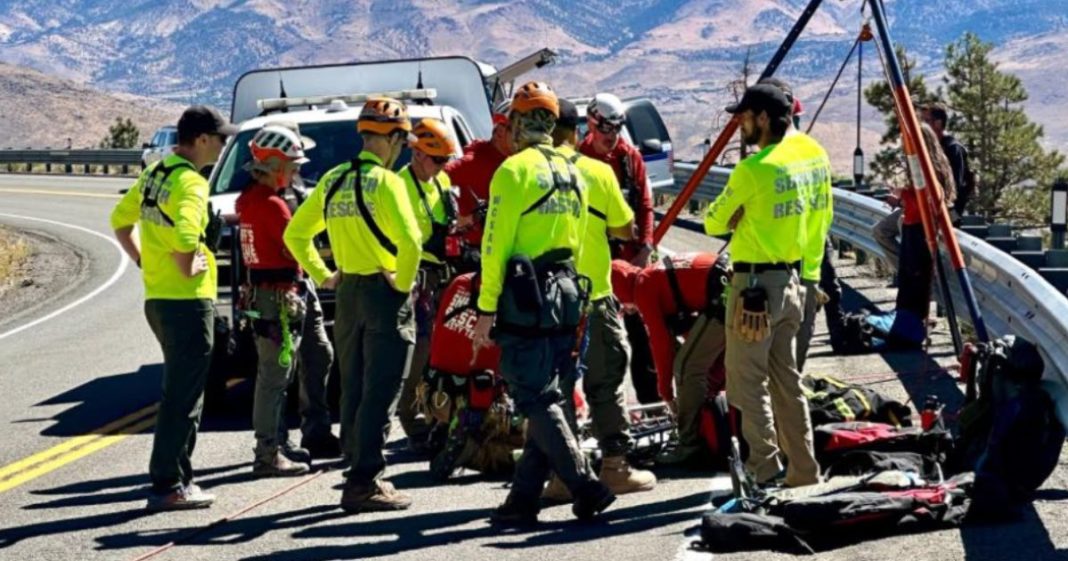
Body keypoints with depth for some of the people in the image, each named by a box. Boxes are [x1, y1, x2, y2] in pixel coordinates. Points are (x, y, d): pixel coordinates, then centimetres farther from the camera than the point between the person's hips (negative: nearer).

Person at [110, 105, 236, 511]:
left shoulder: (155, 173, 12)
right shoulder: (190, 181, -17)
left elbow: (121, 219, 22)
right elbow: (185, 235, -33)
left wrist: (143, 260, 18)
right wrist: (188, 268, -17)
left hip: (157, 296, 9)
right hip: (187, 300, -9)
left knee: (180, 391, 18)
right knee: (182, 397, -4)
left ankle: (178, 477, 23)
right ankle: (167, 486, -1)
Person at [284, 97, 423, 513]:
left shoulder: (333, 180, 9)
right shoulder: (385, 181, -13)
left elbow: (296, 234, 17)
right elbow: (410, 240, -26)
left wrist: (322, 276, 17)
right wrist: (404, 281, -12)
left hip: (347, 293, 7)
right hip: (385, 294, -7)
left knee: (353, 391, 14)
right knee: (379, 395, -5)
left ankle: (359, 473, 19)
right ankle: (365, 482, -6)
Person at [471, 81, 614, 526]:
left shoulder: (514, 170, -10)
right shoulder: (572, 173, 14)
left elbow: (496, 244, -13)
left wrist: (486, 308, -11)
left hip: (525, 296, -8)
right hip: (565, 293, 8)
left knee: (537, 400, -5)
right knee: (543, 396, 9)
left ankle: (586, 488, -12)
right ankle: (524, 498, 11)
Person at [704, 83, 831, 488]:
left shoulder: (754, 169, -17)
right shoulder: (814, 154, 5)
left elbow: (715, 224, -7)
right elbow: (820, 218, 13)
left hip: (755, 283, -8)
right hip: (792, 280, 8)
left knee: (748, 382, -1)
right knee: (786, 380, 14)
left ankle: (766, 470, -4)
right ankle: (803, 473, 17)